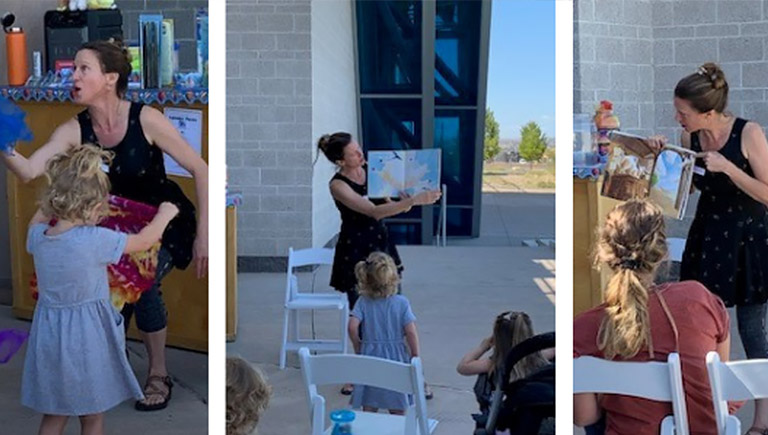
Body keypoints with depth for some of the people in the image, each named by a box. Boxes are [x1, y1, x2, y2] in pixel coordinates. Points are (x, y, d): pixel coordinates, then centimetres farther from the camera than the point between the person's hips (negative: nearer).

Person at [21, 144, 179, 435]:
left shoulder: (37, 237, -6)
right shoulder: (94, 240, -22)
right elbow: (144, 241, -8)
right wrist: (164, 214, 8)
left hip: (49, 335, 5)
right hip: (86, 337, -5)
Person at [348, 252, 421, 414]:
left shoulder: (363, 302, -6)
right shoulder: (402, 302, -8)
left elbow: (352, 327, -16)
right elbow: (411, 332, -12)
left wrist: (358, 348, 1)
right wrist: (415, 357, 0)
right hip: (396, 359, -1)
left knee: (368, 410, 11)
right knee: (397, 413, 10)